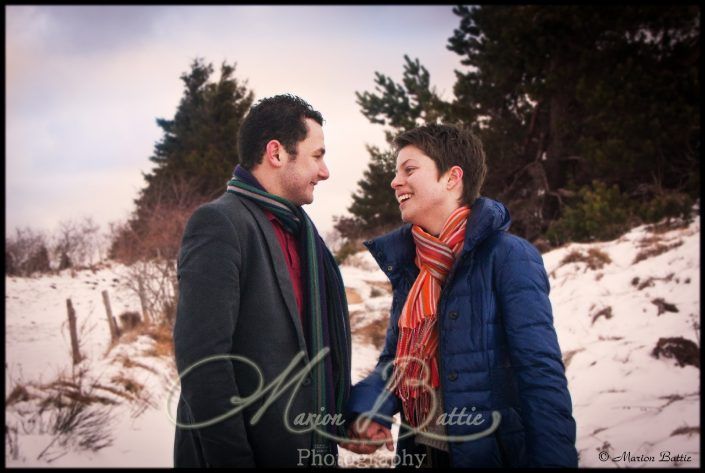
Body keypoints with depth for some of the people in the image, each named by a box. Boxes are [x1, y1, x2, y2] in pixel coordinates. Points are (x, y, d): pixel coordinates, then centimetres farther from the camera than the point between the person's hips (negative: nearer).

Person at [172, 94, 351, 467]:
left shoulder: (299, 228, 13)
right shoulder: (217, 223, -13)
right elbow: (201, 356, -20)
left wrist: (338, 424, 6)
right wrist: (232, 459, -21)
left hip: (309, 449, 8)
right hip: (247, 451, -8)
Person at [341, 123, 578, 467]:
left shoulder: (508, 256, -14)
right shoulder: (408, 263, 7)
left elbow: (542, 377, -19)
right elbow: (396, 358, 10)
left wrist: (554, 460, -27)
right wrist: (365, 410, -10)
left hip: (492, 454, -6)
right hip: (419, 452, 7)